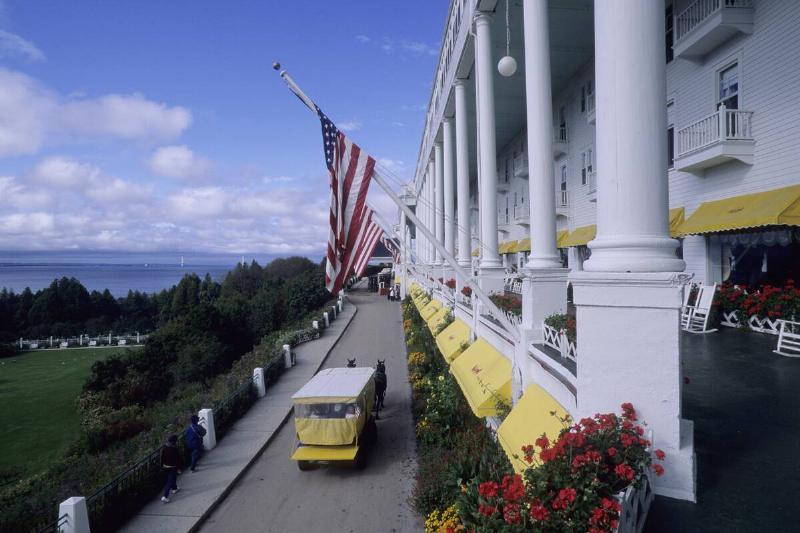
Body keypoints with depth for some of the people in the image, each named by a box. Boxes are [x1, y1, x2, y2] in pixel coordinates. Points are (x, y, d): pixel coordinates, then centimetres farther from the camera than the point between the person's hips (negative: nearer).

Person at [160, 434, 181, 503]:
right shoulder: (174, 449, -23)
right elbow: (177, 459, -17)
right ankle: (165, 497, -8)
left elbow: (162, 457, 6)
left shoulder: (164, 447, -4)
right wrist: (179, 467, -8)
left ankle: (174, 488, 48)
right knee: (170, 482, -3)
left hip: (165, 466, 7)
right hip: (172, 467, -7)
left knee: (172, 478, 28)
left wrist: (162, 465, 17)